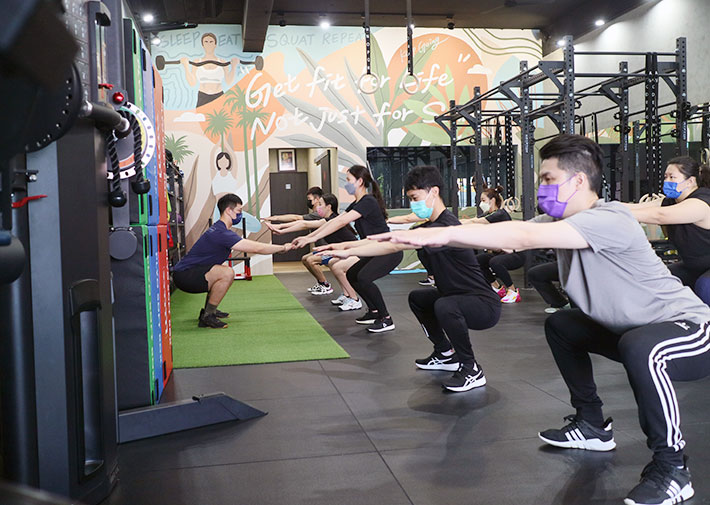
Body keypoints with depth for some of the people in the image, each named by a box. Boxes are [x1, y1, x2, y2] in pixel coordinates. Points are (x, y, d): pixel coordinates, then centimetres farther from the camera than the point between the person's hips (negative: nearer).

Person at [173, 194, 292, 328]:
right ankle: (207, 317, -16)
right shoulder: (221, 233, -21)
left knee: (223, 272, 28)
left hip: (187, 273, 11)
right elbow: (256, 248, -22)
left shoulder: (219, 229, 12)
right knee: (227, 273, -28)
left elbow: (250, 246, 22)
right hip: (184, 275, -11)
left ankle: (208, 310, 26)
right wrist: (283, 248, -11)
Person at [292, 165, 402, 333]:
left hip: (390, 251, -11)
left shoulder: (368, 202, -19)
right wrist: (307, 237, 6)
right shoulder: (357, 204, 11)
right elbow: (334, 221, 10)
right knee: (352, 275, 13)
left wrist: (312, 238, -27)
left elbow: (340, 222, -26)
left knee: (363, 277, -25)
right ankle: (374, 312, 21)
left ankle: (386, 319, -13)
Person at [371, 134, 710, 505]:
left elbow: (524, 237, -39)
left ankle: (671, 468, -16)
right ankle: (592, 426, 25)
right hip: (632, 328, 9)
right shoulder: (564, 223, 1)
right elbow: (521, 234, -6)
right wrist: (428, 236, -11)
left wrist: (446, 233, -40)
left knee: (639, 348, -39)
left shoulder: (610, 220, -28)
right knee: (560, 325, 15)